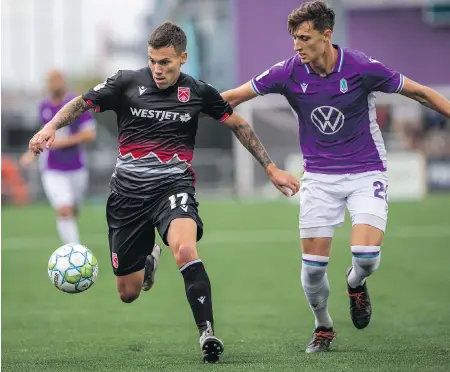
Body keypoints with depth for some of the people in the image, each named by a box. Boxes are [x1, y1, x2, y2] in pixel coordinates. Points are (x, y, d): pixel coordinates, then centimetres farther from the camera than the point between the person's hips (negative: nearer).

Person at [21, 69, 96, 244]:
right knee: (63, 212, -17)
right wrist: (33, 153, 11)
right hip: (52, 170, 1)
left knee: (72, 212, 14)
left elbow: (89, 135, -15)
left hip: (76, 168, -1)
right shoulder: (44, 107, 5)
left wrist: (63, 142, -21)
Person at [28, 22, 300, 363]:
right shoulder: (127, 83, -2)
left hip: (174, 186, -1)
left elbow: (239, 125, 13)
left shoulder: (199, 92, 1)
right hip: (128, 191, 2)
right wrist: (51, 127, -18)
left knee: (185, 249, -36)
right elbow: (81, 103, 2)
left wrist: (272, 169, 13)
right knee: (128, 294, 8)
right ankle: (149, 259, 46)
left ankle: (207, 333, -31)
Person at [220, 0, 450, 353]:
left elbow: (421, 93, -6)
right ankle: (323, 327, 23)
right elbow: (232, 97, -1)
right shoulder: (288, 73, -10)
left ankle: (356, 284, 19)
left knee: (366, 254, -19)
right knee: (313, 263, -5)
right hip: (319, 176, 2)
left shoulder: (362, 68, -16)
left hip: (366, 172, -2)